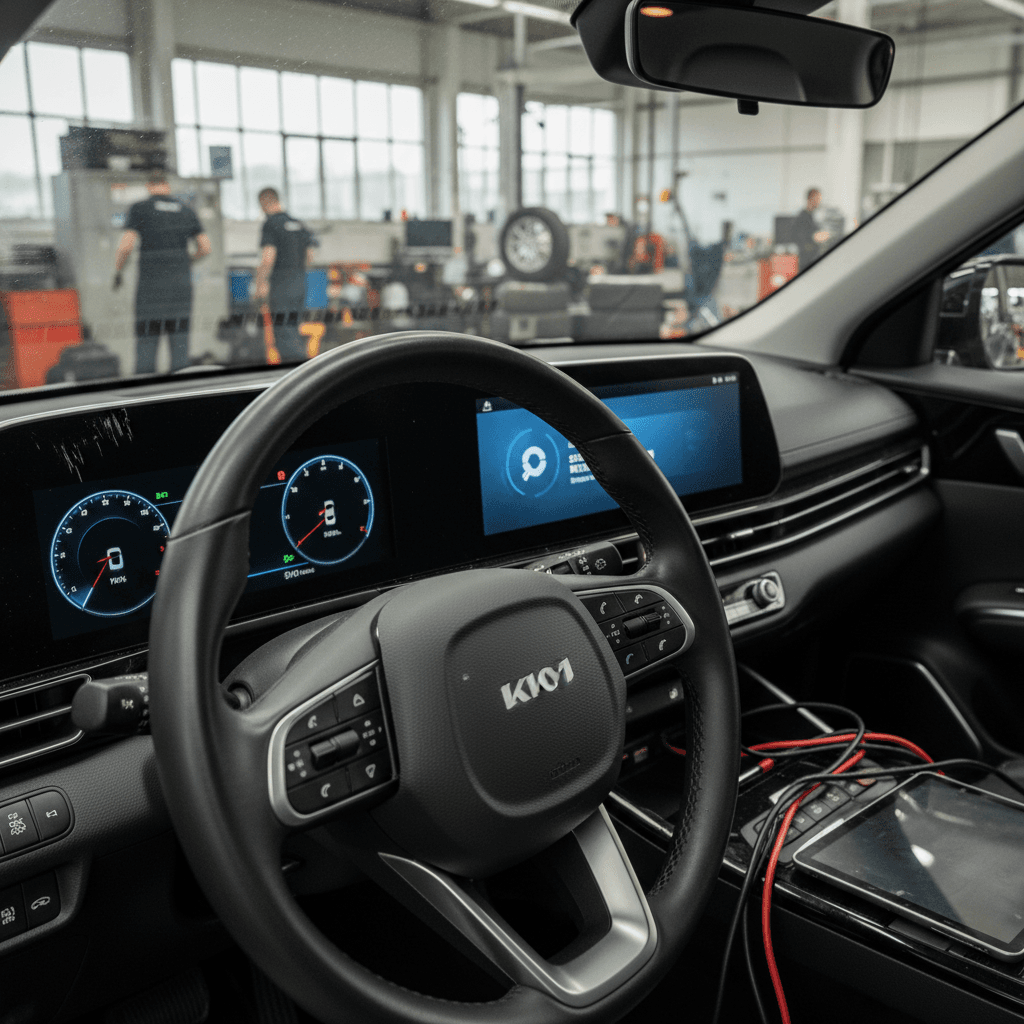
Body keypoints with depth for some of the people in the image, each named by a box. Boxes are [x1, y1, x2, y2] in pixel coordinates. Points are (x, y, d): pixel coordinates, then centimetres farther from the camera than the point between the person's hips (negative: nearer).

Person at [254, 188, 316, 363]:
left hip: (280, 286, -8)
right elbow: (309, 256, 17)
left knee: (283, 332, -6)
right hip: (300, 282, 8)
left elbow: (268, 259, -20)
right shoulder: (298, 224, 12)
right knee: (291, 328, 16)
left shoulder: (270, 225, -11)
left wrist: (261, 282, -11)